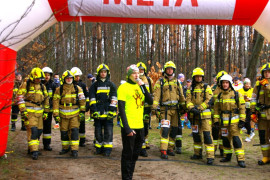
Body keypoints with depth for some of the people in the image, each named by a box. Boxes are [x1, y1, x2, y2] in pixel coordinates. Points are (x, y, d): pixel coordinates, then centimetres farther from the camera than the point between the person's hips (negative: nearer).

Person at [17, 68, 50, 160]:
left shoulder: (42, 86, 13)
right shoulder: (25, 85, -3)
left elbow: (46, 99, 20)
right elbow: (20, 97, -7)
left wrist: (46, 111, 16)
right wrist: (23, 110, -13)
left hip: (39, 112, 6)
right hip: (29, 112, -6)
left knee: (39, 131, 7)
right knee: (32, 130, -14)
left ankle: (31, 148, 23)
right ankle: (34, 151, -12)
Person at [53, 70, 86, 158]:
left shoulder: (78, 89, 2)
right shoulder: (59, 90, 1)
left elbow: (82, 100, 4)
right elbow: (56, 102, 2)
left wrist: (82, 112, -1)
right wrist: (56, 114, -2)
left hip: (75, 114, -1)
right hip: (63, 114, 1)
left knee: (74, 131, -9)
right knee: (64, 132, 9)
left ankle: (74, 150, -4)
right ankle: (65, 148, 26)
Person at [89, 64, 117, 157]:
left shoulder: (111, 85, 8)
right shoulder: (94, 85, 8)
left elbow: (114, 99, 3)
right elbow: (92, 99, 4)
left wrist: (111, 110, -6)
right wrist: (94, 110, -5)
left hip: (108, 112, -1)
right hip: (97, 112, 1)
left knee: (108, 131, -2)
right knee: (98, 131, 8)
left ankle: (107, 149, 5)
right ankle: (99, 147, 19)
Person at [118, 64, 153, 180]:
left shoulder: (140, 86, 12)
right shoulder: (123, 87, -8)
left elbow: (150, 102, 1)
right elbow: (121, 109, -13)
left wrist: (143, 86, -9)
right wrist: (127, 128, -18)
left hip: (139, 126, 7)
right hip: (129, 127, -7)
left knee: (136, 153, 16)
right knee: (128, 154, 1)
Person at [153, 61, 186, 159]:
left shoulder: (177, 82, 15)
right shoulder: (160, 82, 2)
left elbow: (181, 96, 19)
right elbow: (156, 95, -6)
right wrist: (154, 107, -17)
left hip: (175, 109, 5)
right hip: (165, 109, -5)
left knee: (174, 129, 8)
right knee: (165, 129, -15)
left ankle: (170, 148, 21)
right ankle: (163, 151, -15)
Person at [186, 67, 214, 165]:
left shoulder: (207, 87, 1)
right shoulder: (191, 88, 12)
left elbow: (208, 100, -9)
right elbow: (188, 100, 4)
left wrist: (199, 108, -18)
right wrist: (191, 108, -16)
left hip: (205, 114, -5)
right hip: (194, 115, 5)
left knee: (207, 134, -11)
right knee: (196, 134, 12)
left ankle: (210, 156, -12)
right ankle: (197, 153, 25)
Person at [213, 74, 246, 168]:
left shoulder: (236, 94, -2)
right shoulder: (219, 96, 10)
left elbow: (242, 108, -3)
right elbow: (216, 109, 13)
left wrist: (242, 120, -8)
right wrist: (216, 120, 6)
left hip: (234, 120, -4)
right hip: (223, 121, 5)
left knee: (236, 139, -10)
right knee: (225, 138, 12)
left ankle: (241, 159, -9)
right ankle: (227, 156, 26)